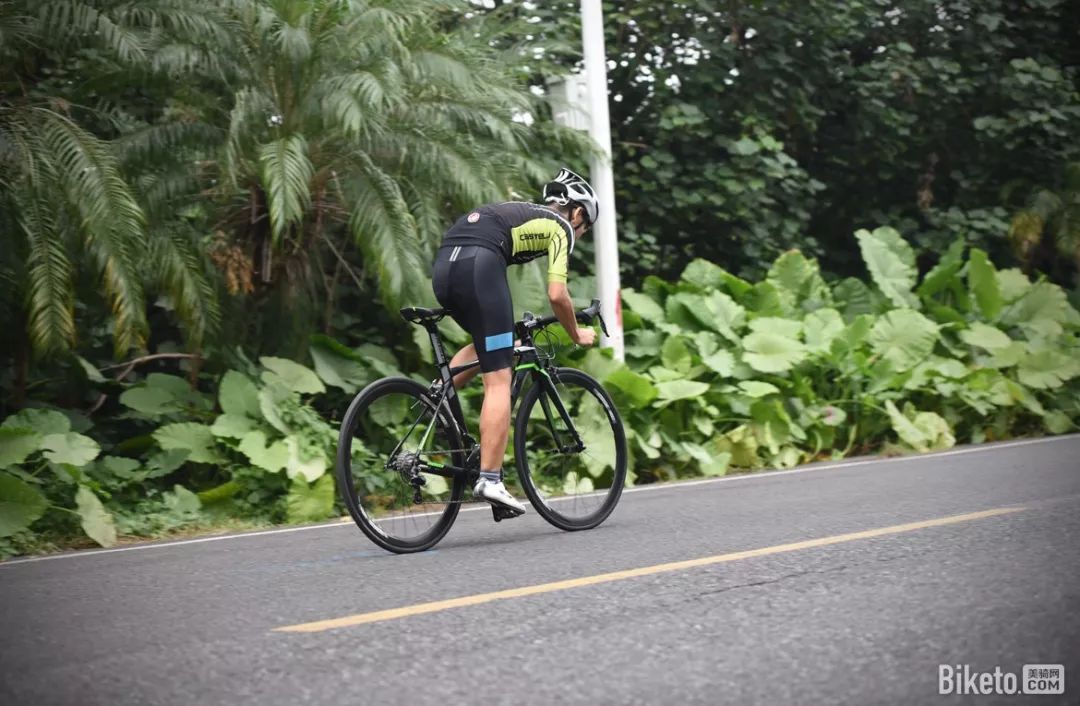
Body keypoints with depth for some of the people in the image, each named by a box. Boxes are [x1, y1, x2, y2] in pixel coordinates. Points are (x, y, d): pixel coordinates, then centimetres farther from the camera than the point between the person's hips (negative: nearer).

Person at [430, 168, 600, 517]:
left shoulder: (520, 213, 35)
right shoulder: (561, 227, 13)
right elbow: (557, 294, 3)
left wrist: (505, 329, 45)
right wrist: (576, 334, 21)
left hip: (442, 268, 8)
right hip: (478, 267, -8)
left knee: (488, 346, 32)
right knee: (498, 379, -5)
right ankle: (490, 480, -11)